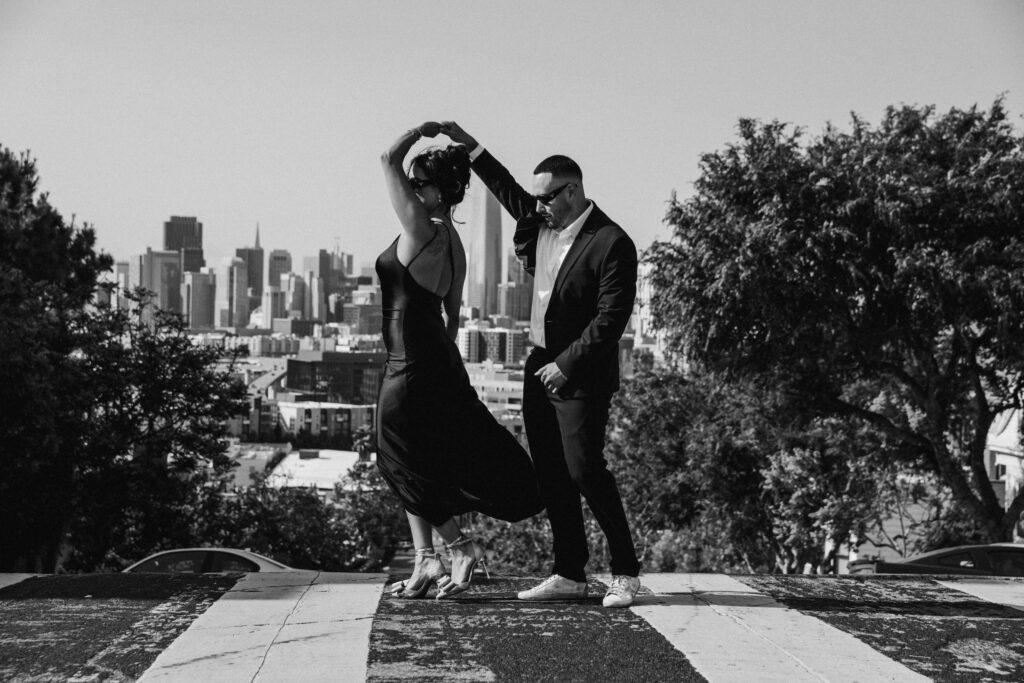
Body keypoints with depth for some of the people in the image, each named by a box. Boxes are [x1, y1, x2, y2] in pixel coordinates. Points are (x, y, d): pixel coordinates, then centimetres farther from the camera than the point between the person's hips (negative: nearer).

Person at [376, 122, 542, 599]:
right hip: (440, 364, 9)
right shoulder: (452, 241, 10)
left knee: (408, 468, 6)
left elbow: (388, 159, -15)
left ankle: (460, 547, 9)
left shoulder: (420, 230, -15)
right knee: (407, 466, 15)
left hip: (412, 368, -9)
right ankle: (426, 561, 16)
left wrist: (422, 130, -2)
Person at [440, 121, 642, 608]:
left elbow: (611, 319, -19)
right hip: (541, 366, 8)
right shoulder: (542, 224, 6)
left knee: (585, 469, -9)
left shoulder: (611, 244, -16)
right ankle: (569, 574, 15)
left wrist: (566, 365, -18)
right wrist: (468, 145, 21)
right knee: (551, 475, 8)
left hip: (580, 376, -8)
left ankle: (625, 573, 5)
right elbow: (507, 190, 25)